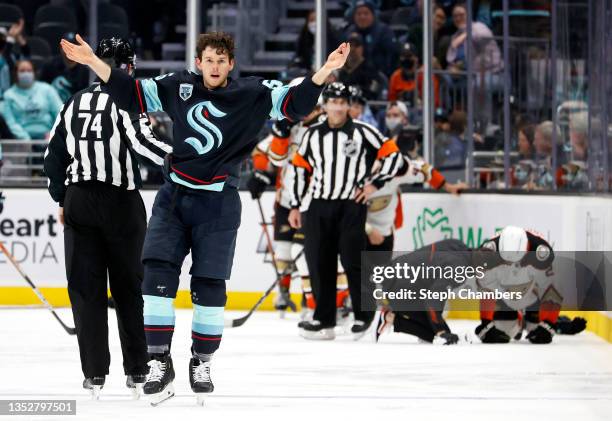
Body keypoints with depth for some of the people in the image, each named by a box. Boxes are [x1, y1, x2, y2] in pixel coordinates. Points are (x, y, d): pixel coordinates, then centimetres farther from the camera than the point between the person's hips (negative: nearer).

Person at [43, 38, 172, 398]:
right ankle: (137, 370, 10)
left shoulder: (75, 103, 11)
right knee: (129, 286, 7)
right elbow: (141, 142, -21)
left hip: (79, 203, 3)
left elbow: (54, 155, 14)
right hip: (121, 205, -3)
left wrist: (62, 199, 23)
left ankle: (95, 372, 1)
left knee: (86, 287, 5)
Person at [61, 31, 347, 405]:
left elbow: (296, 104, -10)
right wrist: (93, 62, -3)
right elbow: (131, 94, 6)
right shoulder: (179, 86, 3)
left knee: (209, 285, 2)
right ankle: (160, 362, -1)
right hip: (174, 196, 2)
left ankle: (202, 363, 20)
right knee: (159, 273, -8)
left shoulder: (254, 94, -4)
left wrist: (326, 71, -24)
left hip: (217, 203, -2)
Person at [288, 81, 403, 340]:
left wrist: (374, 184, -5)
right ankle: (324, 320, 11)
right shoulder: (313, 135, 8)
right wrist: (295, 206, 12)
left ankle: (364, 315, 3)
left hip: (351, 206, -4)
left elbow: (392, 155, 0)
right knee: (319, 264, 3)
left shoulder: (362, 132, -2)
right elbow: (300, 168, 14)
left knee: (352, 261, -10)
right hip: (319, 207, 4)